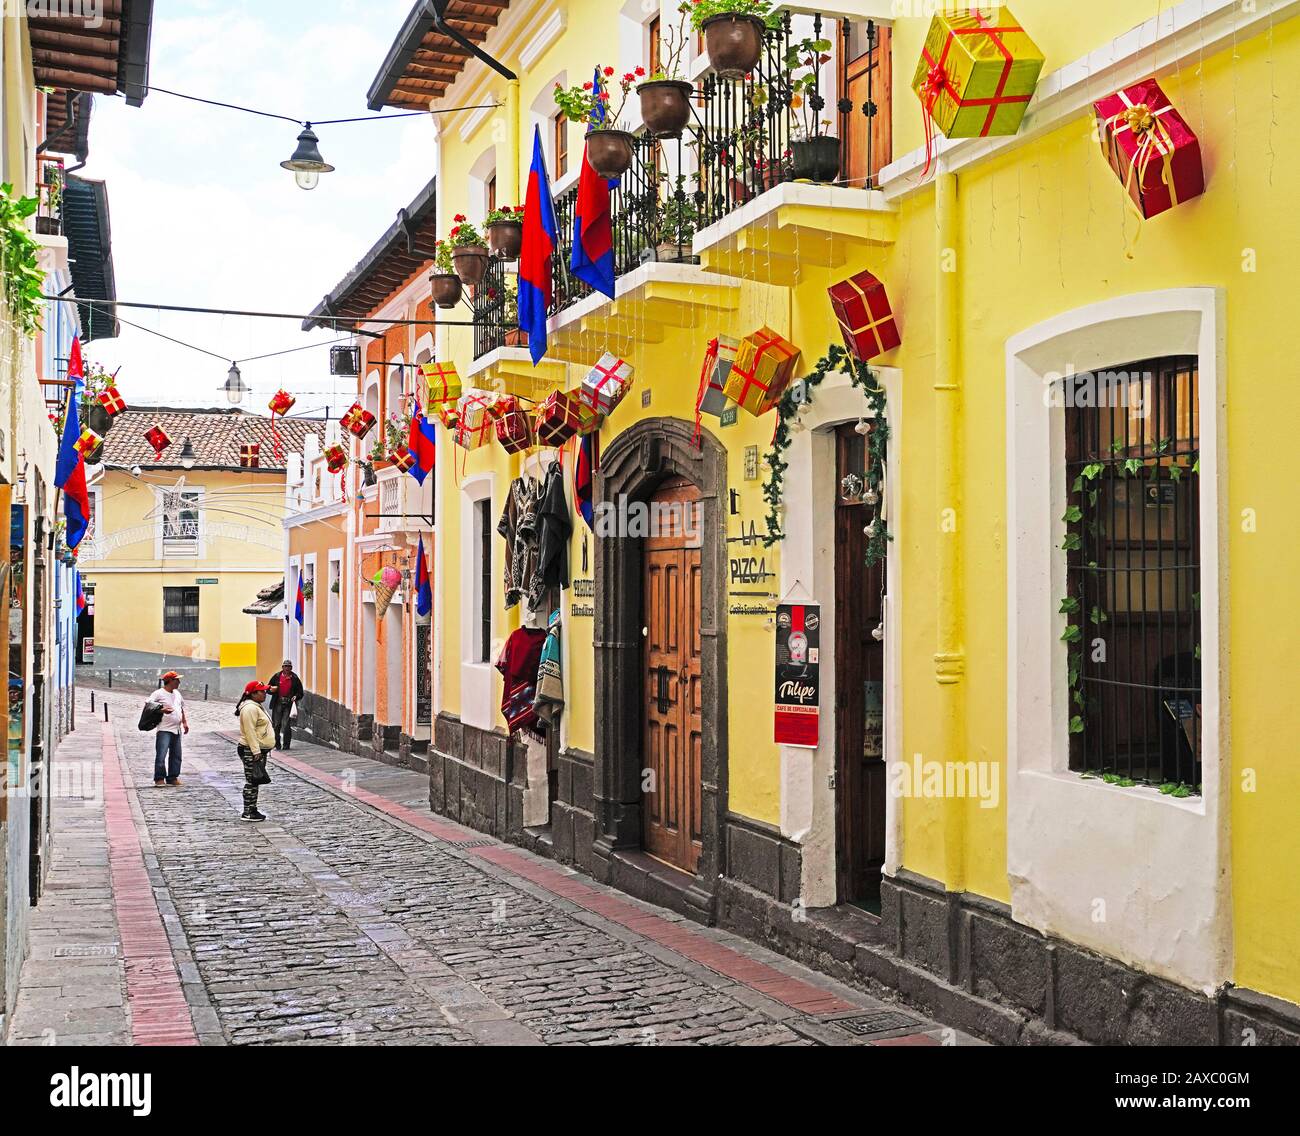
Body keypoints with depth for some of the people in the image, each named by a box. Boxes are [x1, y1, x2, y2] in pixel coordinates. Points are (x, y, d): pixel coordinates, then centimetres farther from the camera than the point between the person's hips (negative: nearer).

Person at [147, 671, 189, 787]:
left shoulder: (177, 693, 16)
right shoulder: (159, 693, -7)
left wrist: (185, 722, 18)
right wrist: (162, 710, -28)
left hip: (177, 730, 7)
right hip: (164, 730, -7)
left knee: (176, 755, 10)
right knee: (161, 754, -12)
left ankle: (172, 778, 18)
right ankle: (159, 778, -4)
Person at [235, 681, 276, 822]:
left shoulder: (256, 707, 17)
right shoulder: (250, 708, -17)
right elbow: (250, 732, -23)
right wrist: (256, 752, -25)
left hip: (258, 750, 11)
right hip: (251, 751, -11)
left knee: (254, 782, 13)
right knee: (251, 782, -7)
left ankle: (252, 810, 18)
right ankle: (247, 813, -4)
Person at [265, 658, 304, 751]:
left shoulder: (295, 679, 3)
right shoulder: (276, 676, 6)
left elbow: (300, 693, 8)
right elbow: (268, 688, 14)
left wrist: (295, 697, -12)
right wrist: (271, 689, -9)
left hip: (289, 704, -2)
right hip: (278, 704, 2)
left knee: (286, 725, -6)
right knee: (276, 724, 1)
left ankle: (286, 745, 3)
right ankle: (277, 744, 13)